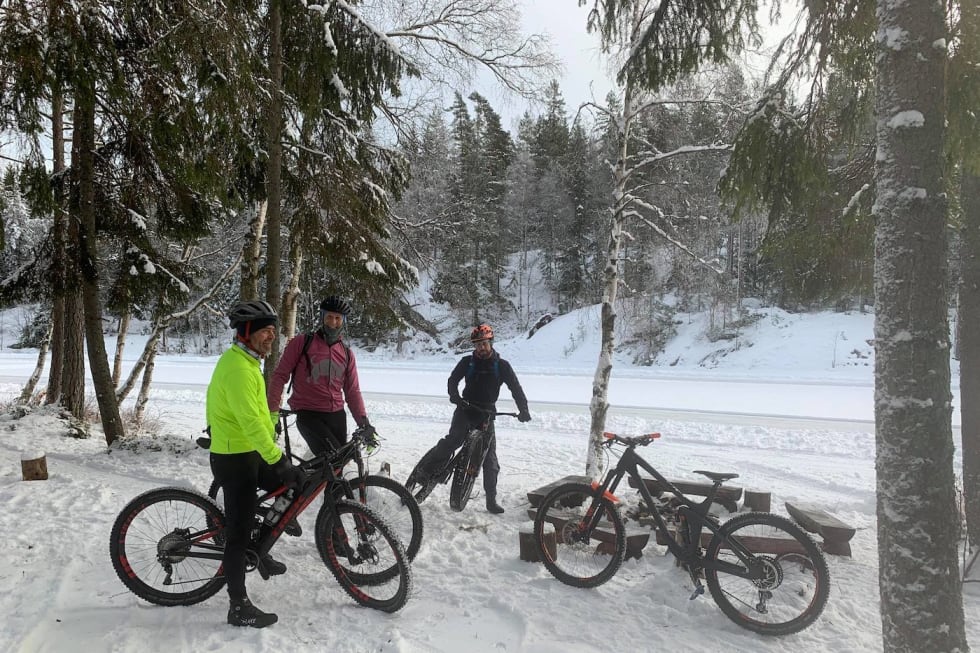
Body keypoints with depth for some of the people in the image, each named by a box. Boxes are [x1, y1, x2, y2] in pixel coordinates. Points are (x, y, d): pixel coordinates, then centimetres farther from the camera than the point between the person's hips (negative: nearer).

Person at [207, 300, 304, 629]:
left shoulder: (246, 360, 10)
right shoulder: (237, 368, -23)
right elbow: (250, 422, -30)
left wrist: (277, 448, 23)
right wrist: (279, 460, -31)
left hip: (250, 451, 10)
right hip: (235, 458, -10)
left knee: (288, 485, 18)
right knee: (239, 531, -1)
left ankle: (262, 554, 32)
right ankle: (239, 607, 11)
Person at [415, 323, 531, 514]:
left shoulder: (502, 366, 0)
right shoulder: (467, 362, 1)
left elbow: (516, 388, -1)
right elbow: (453, 380, -7)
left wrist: (523, 410, -15)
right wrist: (454, 396, -28)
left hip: (486, 413, 1)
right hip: (466, 409, -1)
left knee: (490, 458, 0)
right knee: (454, 439, -29)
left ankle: (491, 500, 8)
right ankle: (425, 470, -20)